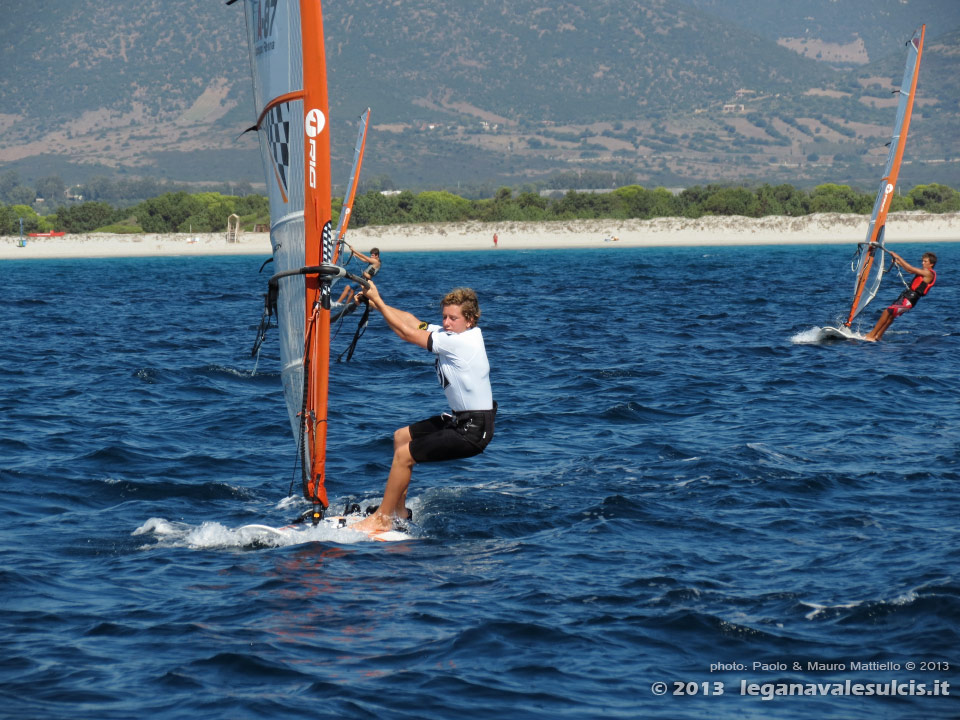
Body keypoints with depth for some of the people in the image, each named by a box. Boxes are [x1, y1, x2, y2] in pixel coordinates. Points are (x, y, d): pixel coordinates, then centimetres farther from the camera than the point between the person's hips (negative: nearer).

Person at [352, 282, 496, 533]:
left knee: (404, 454, -10)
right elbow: (412, 321, 8)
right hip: (461, 419, 11)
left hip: (474, 430, -11)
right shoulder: (450, 333, 5)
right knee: (401, 436, 20)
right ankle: (399, 511, 27)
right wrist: (374, 302, -2)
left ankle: (381, 519, 2)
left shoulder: (461, 342, -22)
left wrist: (377, 300, -10)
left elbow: (407, 332, -18)